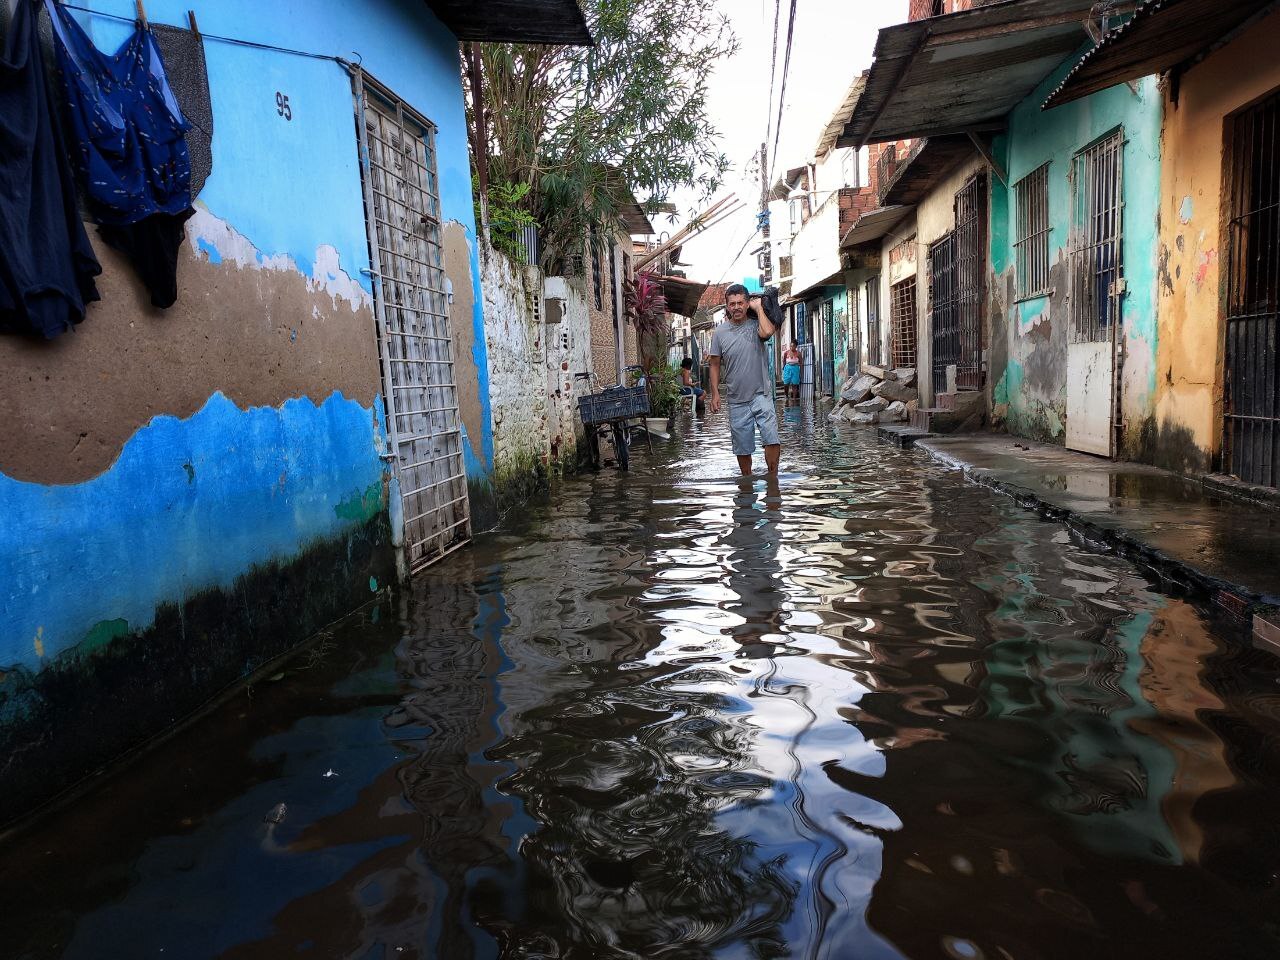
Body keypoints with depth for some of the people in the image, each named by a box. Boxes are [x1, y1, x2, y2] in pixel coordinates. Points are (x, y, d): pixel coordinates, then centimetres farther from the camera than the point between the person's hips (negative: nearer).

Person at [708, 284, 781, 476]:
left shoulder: (755, 325, -2)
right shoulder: (720, 332, 3)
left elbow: (767, 332, -27)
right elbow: (715, 365, 7)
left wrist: (759, 308, -12)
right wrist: (715, 393, 0)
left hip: (761, 395, -2)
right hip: (736, 400, 2)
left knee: (772, 439, -15)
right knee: (742, 447, 11)